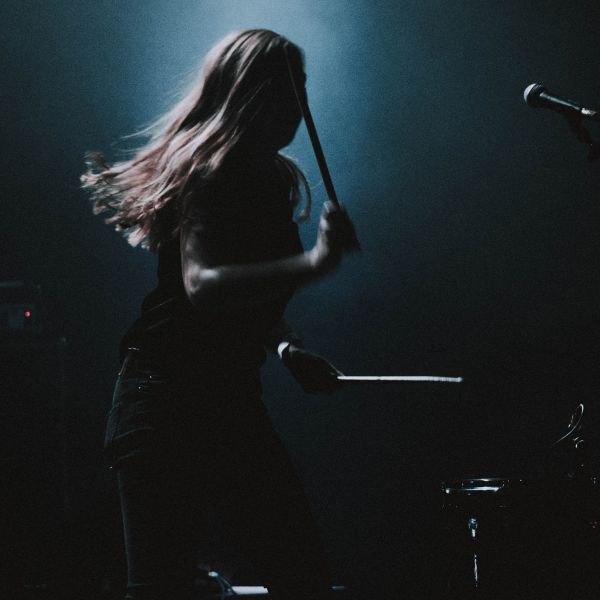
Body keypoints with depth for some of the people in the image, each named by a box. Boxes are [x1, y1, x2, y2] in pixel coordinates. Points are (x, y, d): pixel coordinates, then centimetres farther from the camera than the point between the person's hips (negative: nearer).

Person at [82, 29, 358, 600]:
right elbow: (202, 285, -30)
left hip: (233, 403, 9)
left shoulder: (264, 176, 15)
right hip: (168, 405, -9)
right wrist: (313, 262, -40)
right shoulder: (212, 172, -14)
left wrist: (286, 348, 11)